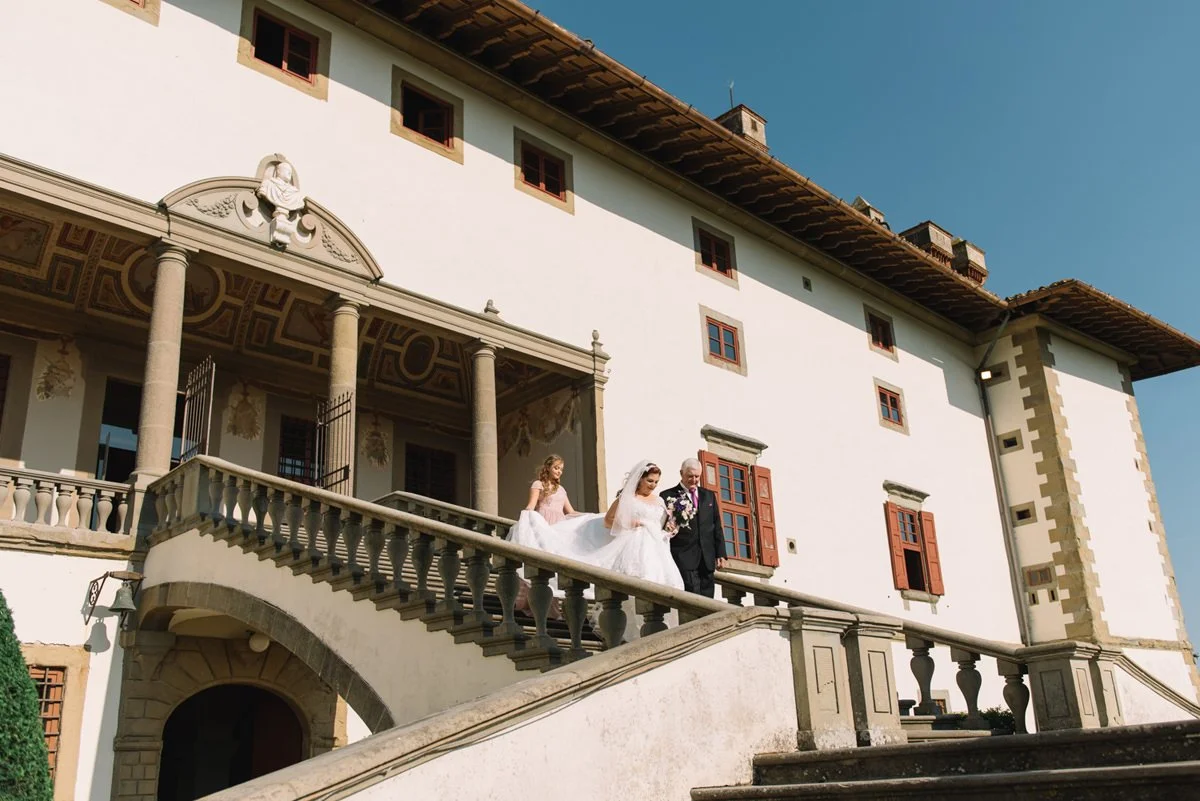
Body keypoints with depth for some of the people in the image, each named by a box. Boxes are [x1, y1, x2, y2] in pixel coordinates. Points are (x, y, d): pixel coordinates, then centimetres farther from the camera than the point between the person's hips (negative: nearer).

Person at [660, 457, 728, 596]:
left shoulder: (709, 495, 17)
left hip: (707, 557, 5)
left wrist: (721, 554, 10)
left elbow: (717, 526, 16)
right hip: (684, 557, -5)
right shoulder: (668, 496, 2)